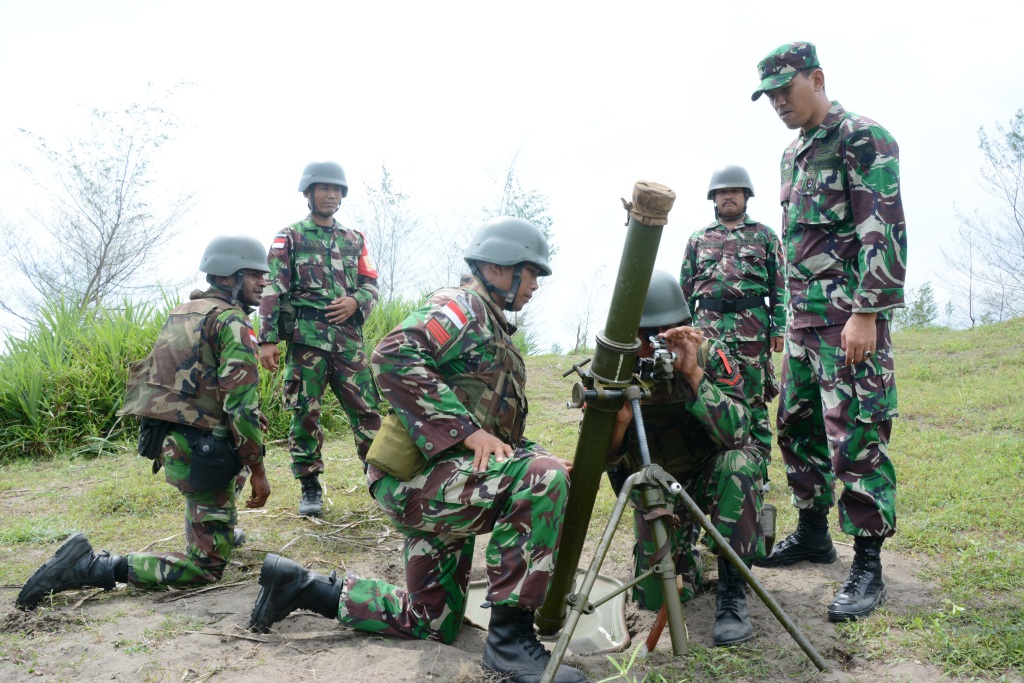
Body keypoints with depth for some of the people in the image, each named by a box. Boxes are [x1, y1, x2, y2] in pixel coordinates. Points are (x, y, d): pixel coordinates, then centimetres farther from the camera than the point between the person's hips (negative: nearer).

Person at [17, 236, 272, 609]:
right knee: (206, 568, -3)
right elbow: (241, 403, -21)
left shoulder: (182, 312, 15)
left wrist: (247, 415, 26)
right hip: (201, 452, -9)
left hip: (166, 439, 9)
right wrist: (258, 471, -14)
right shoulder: (231, 321, -12)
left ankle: (217, 531, 39)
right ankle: (92, 566, -12)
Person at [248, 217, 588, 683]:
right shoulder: (463, 306, -6)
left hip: (440, 487, 10)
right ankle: (510, 637, -21)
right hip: (417, 476, -10)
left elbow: (504, 432, 23)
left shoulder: (495, 334, 23)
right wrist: (466, 429, -27)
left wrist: (541, 461, 5)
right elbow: (395, 356, -25)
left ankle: (300, 586, 26)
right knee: (540, 480, -30)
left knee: (433, 623, 17)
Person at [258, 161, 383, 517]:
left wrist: (355, 302, -8)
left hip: (348, 337, 3)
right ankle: (310, 488, 11)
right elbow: (272, 289, -1)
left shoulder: (355, 240, 17)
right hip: (305, 337, -2)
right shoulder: (289, 238, 7)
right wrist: (268, 339, -11)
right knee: (305, 413, 0)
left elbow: (371, 286, 16)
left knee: (366, 410, 0)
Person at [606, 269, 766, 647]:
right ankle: (686, 550, 25)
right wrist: (619, 420, -36)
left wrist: (693, 374, -40)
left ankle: (732, 591, -21)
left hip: (711, 476, -1)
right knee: (654, 596, -11)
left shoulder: (709, 354, -20)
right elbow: (604, 460, -15)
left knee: (740, 462, -35)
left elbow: (736, 432, -31)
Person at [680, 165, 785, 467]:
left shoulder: (765, 236, 11)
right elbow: (685, 289, 15)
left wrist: (779, 328, -3)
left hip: (753, 331, -2)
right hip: (708, 329, 2)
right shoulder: (697, 239, 16)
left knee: (754, 400, 2)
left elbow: (779, 286, 6)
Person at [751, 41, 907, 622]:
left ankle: (868, 568, 0)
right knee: (798, 426, 14)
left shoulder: (863, 138, -9)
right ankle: (814, 534, 30)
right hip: (804, 318, 9)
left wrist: (866, 313, -22)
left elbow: (885, 232, -16)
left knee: (857, 438, -8)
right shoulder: (793, 154, 18)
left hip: (850, 317, -9)